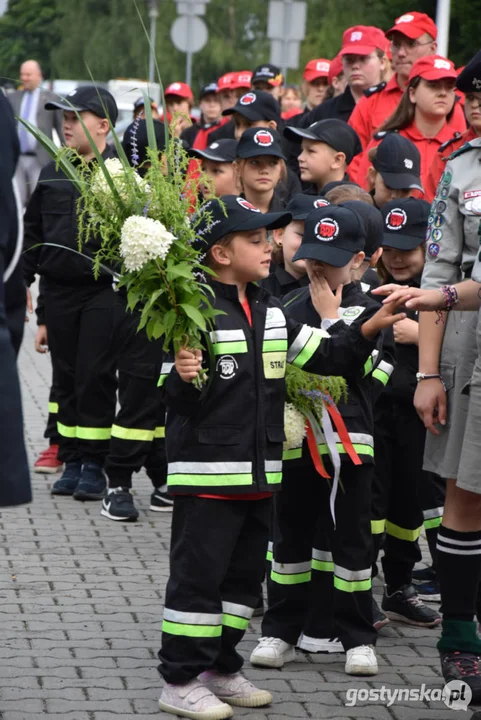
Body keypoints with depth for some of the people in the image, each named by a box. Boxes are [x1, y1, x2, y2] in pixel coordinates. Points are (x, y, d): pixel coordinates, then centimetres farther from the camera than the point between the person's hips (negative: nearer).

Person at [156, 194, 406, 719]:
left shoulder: (270, 312, 11)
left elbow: (323, 357, 16)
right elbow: (175, 399, -15)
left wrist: (371, 328, 5)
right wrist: (182, 379, -37)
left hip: (259, 473, 8)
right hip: (207, 472, -8)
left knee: (244, 574, 15)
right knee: (198, 575, -3)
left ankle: (220, 669, 26)